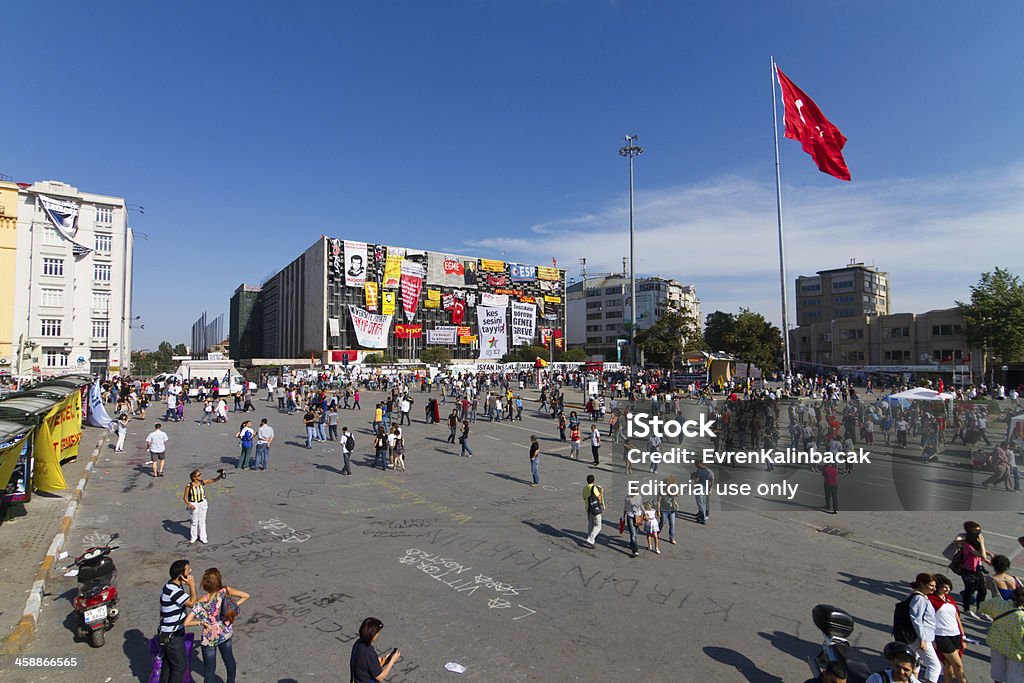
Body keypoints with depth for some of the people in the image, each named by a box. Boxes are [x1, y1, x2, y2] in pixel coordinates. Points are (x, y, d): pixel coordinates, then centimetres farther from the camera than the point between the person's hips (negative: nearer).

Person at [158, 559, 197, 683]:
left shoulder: (175, 586, 3)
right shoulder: (172, 589, -28)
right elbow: (192, 603, -27)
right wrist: (192, 585, -25)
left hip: (173, 634, 9)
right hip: (172, 637, -9)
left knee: (168, 664, 21)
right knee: (179, 667, 4)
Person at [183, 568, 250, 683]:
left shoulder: (201, 603, -24)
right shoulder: (225, 591, -21)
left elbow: (186, 623, -26)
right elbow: (246, 596, -19)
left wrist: (202, 622, -13)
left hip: (210, 638, -3)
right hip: (225, 634, 3)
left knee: (209, 669, 14)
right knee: (229, 659, 28)